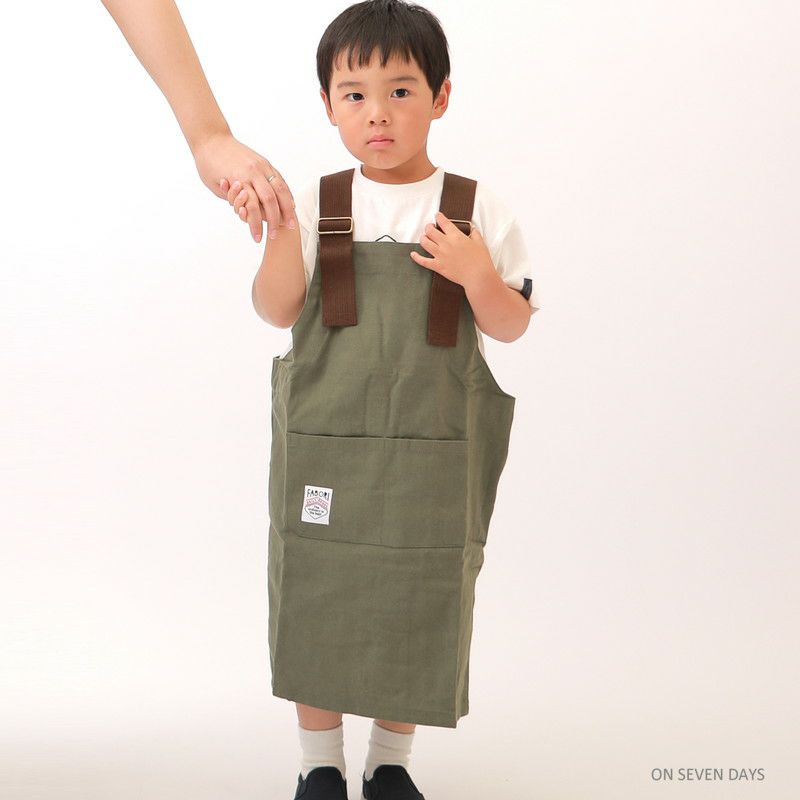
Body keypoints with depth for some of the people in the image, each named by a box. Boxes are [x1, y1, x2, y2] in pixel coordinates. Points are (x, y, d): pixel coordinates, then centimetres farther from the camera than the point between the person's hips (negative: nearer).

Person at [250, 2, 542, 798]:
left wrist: (477, 276, -19)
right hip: (323, 446, 0)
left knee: (418, 610, 9)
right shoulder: (315, 205, 0)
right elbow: (274, 310, -4)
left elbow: (513, 326, 0)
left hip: (432, 459, 0)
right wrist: (281, 231, -20)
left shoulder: (477, 211, -2)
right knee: (317, 604, 8)